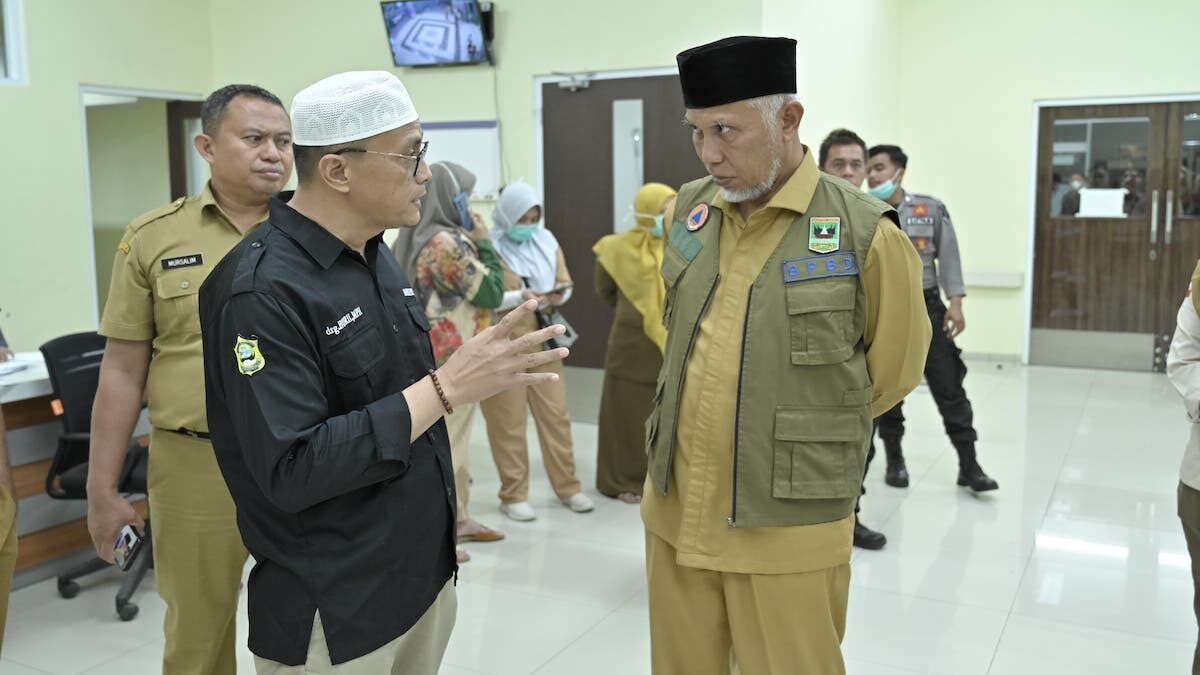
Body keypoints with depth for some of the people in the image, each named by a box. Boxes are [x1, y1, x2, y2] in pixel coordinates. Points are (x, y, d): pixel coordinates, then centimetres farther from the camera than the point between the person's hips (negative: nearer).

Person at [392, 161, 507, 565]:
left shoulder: (411, 239, 10)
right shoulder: (448, 243, -19)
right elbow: (492, 293, -13)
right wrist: (484, 243, -6)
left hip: (427, 357, 10)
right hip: (454, 361, -10)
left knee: (450, 441, 19)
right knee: (447, 446, -1)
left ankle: (458, 519, 31)